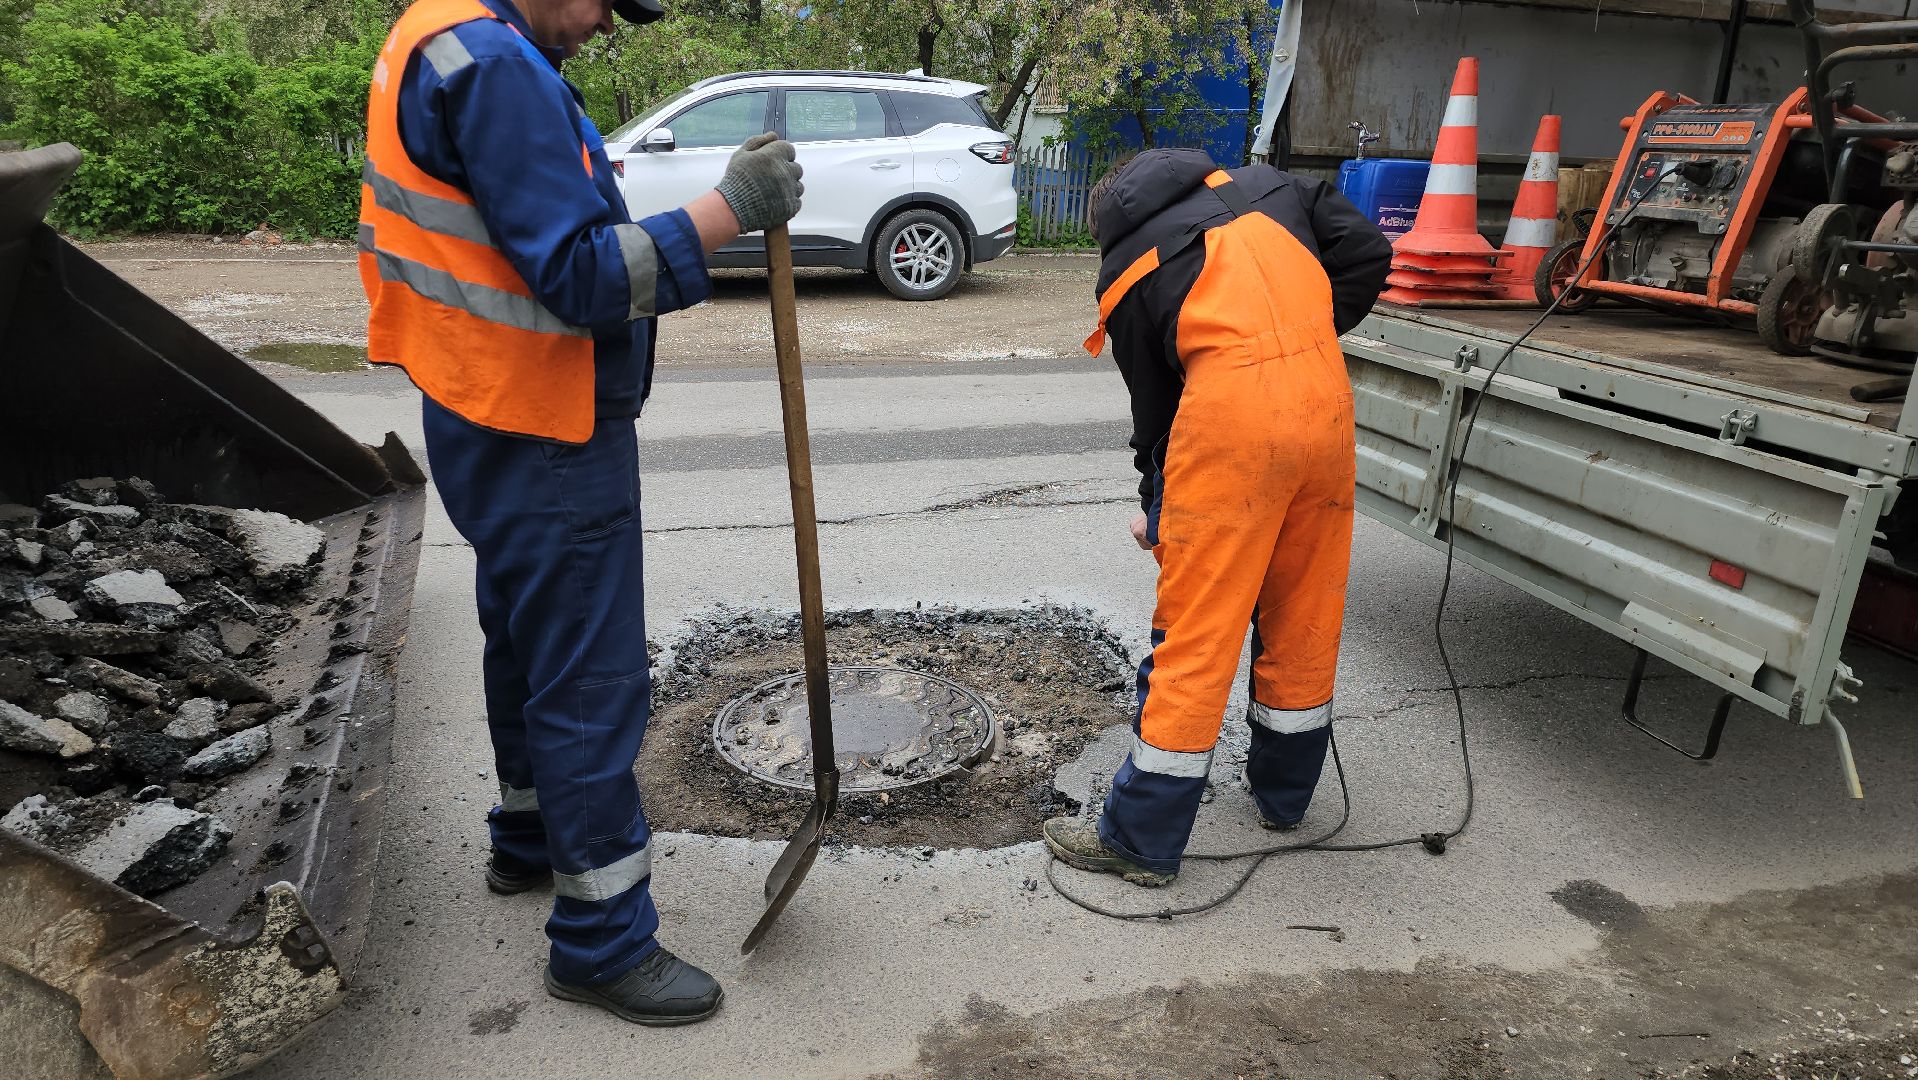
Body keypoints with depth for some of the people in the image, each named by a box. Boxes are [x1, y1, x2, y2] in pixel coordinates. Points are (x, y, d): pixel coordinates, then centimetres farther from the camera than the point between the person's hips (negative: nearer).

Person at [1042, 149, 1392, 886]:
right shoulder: (1266, 185, 24)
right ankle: (1284, 795, 34)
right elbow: (1367, 254, 12)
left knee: (1195, 629, 0)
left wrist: (1155, 511, 30)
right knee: (1305, 615, 17)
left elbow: (1152, 403, 17)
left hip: (1231, 413, -4)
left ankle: (1140, 839, 9)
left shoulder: (1124, 273, 15)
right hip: (1325, 398, 5)